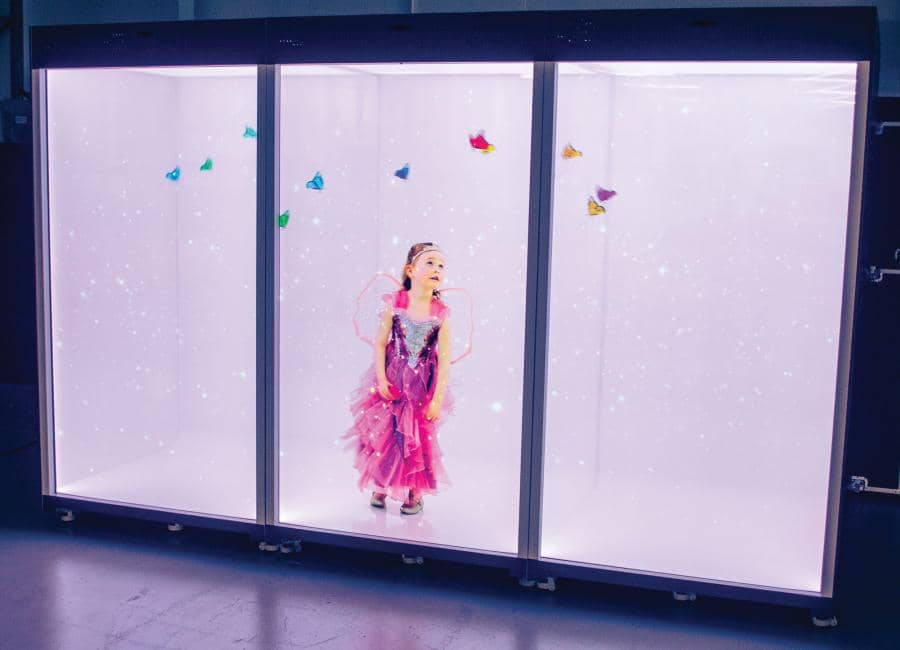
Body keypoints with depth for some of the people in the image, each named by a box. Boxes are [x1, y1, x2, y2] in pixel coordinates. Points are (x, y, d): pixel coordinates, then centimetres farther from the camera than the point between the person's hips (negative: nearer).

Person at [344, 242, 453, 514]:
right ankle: (380, 486, 28)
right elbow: (380, 343, -5)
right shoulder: (394, 303, -10)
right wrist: (381, 379, -11)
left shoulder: (441, 313, -10)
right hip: (392, 380, 0)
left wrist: (438, 399, -12)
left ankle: (415, 493, 24)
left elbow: (444, 359, -9)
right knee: (384, 432, 8)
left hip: (422, 385, 0)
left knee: (419, 438, 7)